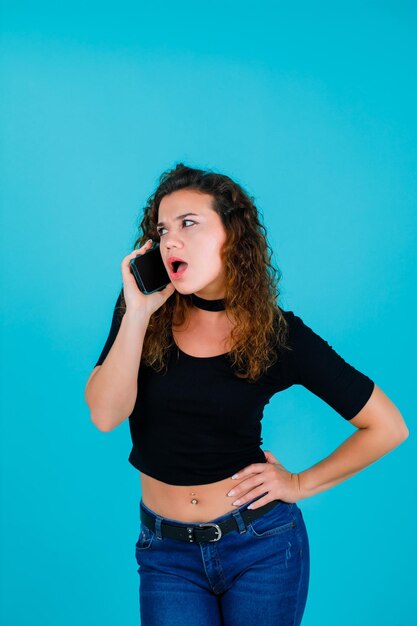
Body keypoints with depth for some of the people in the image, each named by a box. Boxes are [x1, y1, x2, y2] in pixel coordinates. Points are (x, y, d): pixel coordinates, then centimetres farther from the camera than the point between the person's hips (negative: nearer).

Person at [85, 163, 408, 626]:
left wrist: (301, 484, -4)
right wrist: (137, 313, -21)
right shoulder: (144, 313, -4)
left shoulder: (279, 334, -10)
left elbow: (388, 426, -5)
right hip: (165, 552, 2)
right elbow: (105, 415, -16)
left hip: (261, 543, -1)